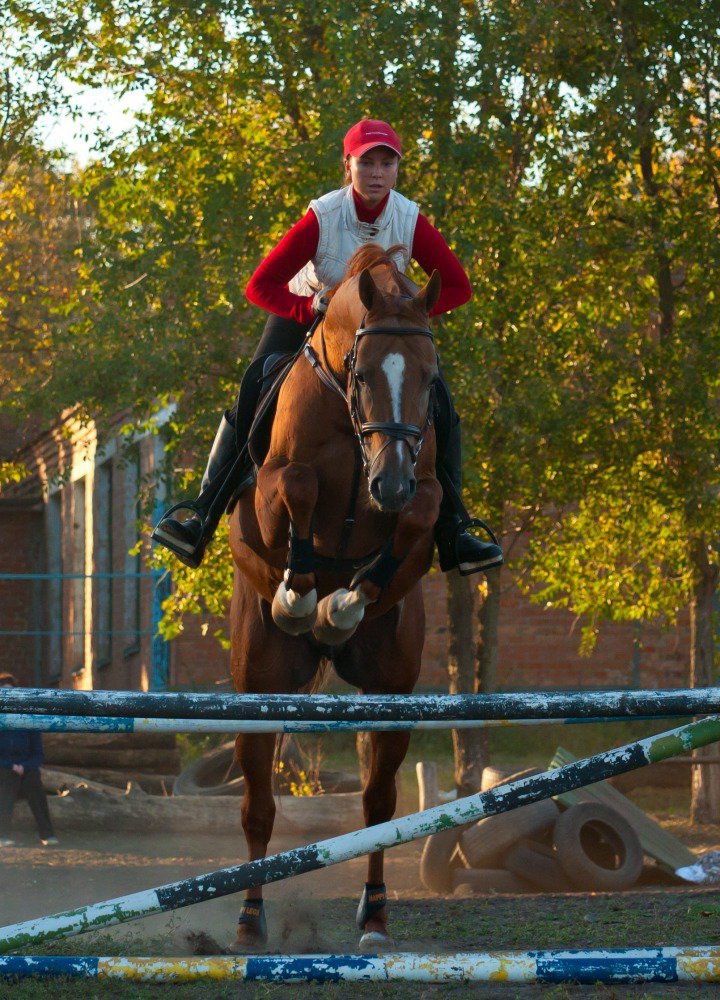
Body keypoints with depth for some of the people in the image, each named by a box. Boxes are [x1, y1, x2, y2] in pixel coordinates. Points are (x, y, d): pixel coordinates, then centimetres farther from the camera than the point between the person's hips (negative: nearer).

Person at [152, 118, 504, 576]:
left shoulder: (411, 220, -22)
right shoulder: (322, 217, -28)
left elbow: (457, 286, -14)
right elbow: (260, 286, -25)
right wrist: (313, 309, -38)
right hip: (307, 313, -2)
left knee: (441, 407, -15)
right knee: (252, 397, -21)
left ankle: (452, 531, -5)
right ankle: (200, 520, -18)